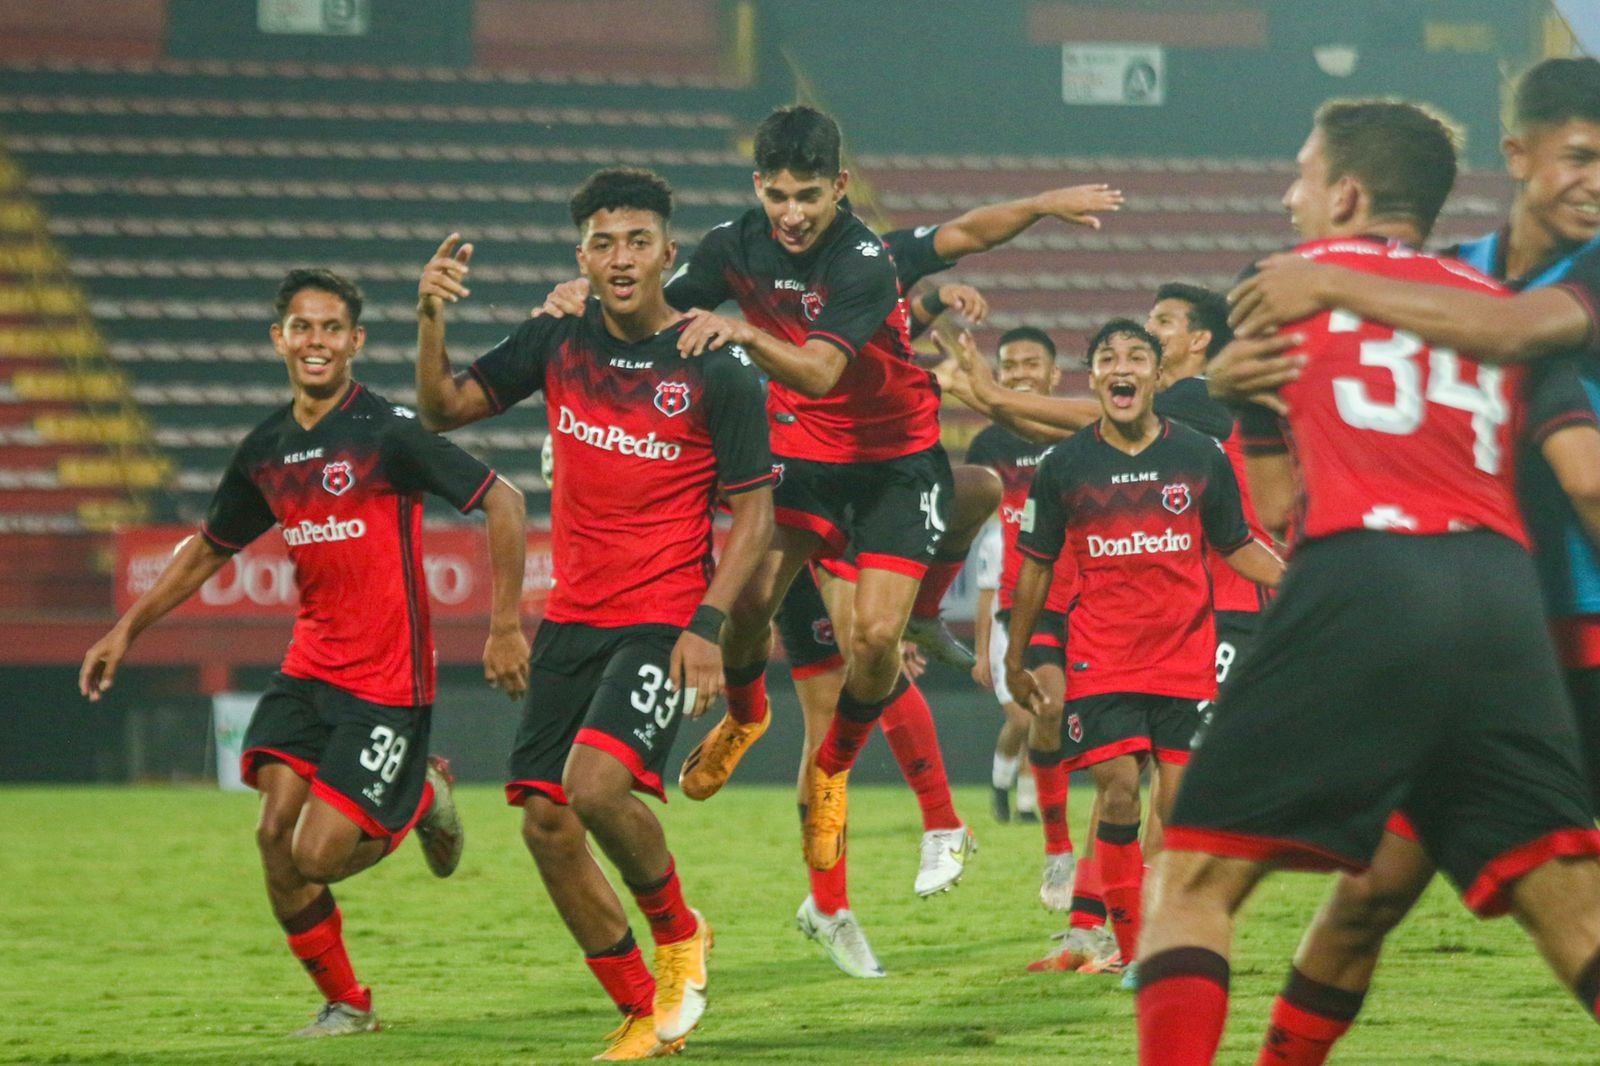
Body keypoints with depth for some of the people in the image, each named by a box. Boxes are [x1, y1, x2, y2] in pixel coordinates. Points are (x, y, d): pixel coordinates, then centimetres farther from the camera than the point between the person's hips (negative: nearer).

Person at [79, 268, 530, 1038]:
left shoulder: (387, 432, -13)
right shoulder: (265, 450, 7)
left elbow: (502, 502, -13)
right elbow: (209, 548, 22)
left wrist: (505, 626, -16)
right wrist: (128, 629, 17)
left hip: (387, 684, -6)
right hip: (308, 668, 6)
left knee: (318, 855, -11)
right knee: (275, 836, -6)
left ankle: (420, 800, 21)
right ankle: (344, 1004, 13)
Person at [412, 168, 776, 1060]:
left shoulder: (718, 368, -9)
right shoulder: (558, 342, 4)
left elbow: (754, 513, -6)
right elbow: (443, 408, 10)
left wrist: (707, 625, -16)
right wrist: (431, 317, -8)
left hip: (665, 620, -6)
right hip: (573, 618, 6)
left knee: (596, 783, -26)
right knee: (545, 823, 0)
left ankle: (679, 932, 3)